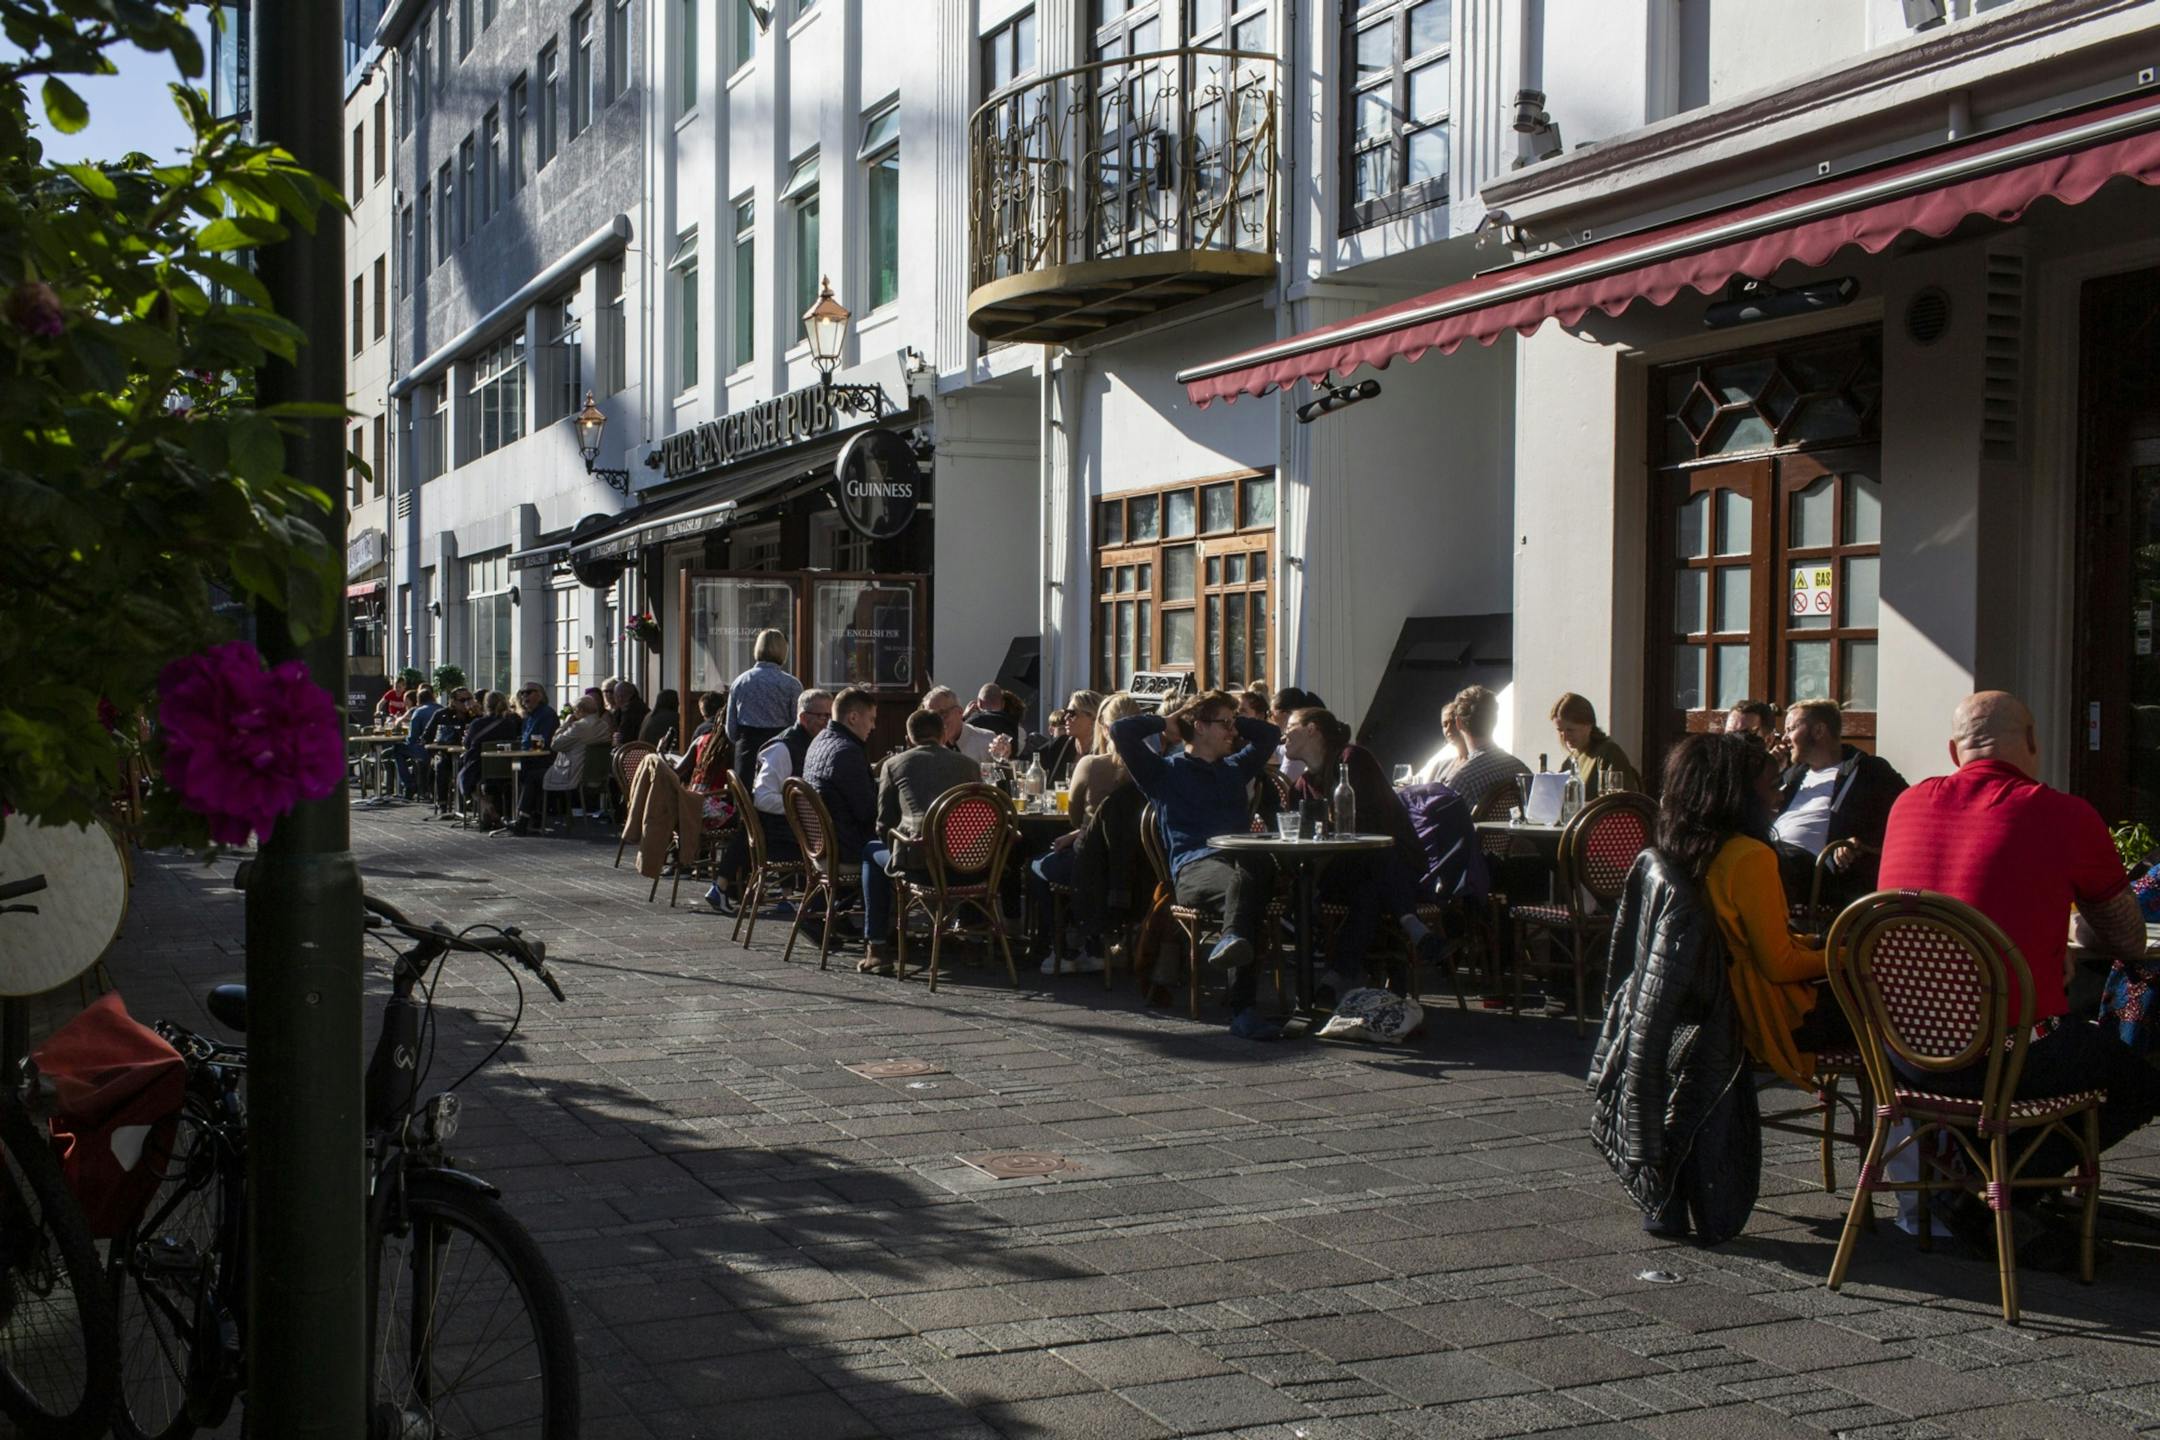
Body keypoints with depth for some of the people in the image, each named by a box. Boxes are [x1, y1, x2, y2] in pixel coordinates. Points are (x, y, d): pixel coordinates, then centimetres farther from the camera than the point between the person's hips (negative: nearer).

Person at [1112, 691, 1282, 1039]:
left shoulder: (1234, 770, 35)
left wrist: (1233, 721, 38)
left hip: (1241, 860, 4)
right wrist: (1166, 722, 22)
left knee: (1249, 867, -38)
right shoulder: (1166, 772, 20)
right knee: (1246, 888, -38)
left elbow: (1271, 734, 47)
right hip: (1192, 869, -3)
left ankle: (1232, 940, -62)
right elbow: (1121, 731, 9)